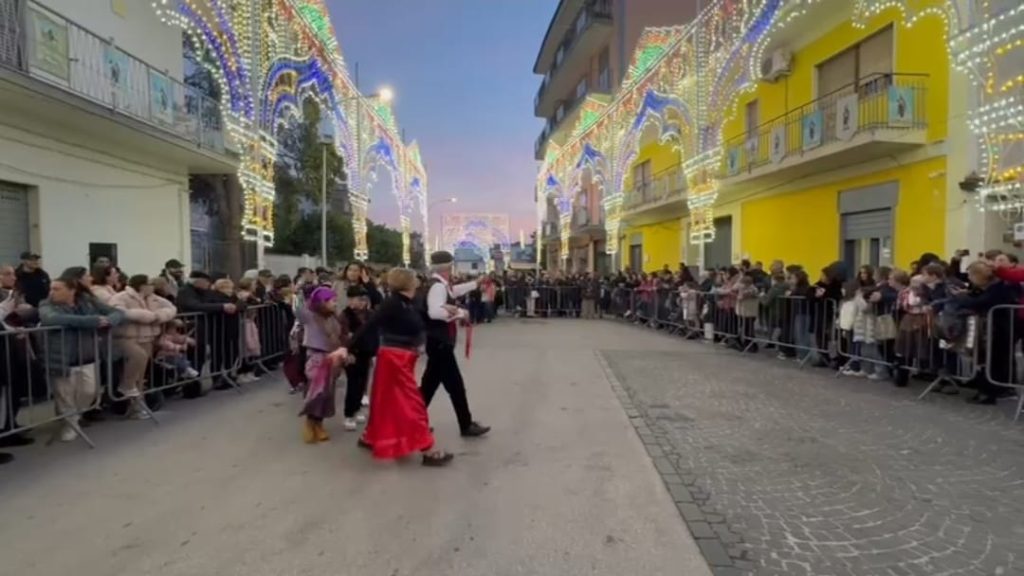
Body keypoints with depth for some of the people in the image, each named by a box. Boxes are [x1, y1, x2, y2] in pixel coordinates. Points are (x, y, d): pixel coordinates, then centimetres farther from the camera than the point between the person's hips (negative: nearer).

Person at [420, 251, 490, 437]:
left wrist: (475, 283, 34)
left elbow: (455, 290, 31)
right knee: (455, 385, -2)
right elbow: (435, 312, -34)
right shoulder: (438, 286, -20)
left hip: (440, 341, 10)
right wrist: (459, 312, -25)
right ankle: (467, 425, 8)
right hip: (440, 343, -10)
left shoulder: (442, 285, 10)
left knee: (430, 383, 17)